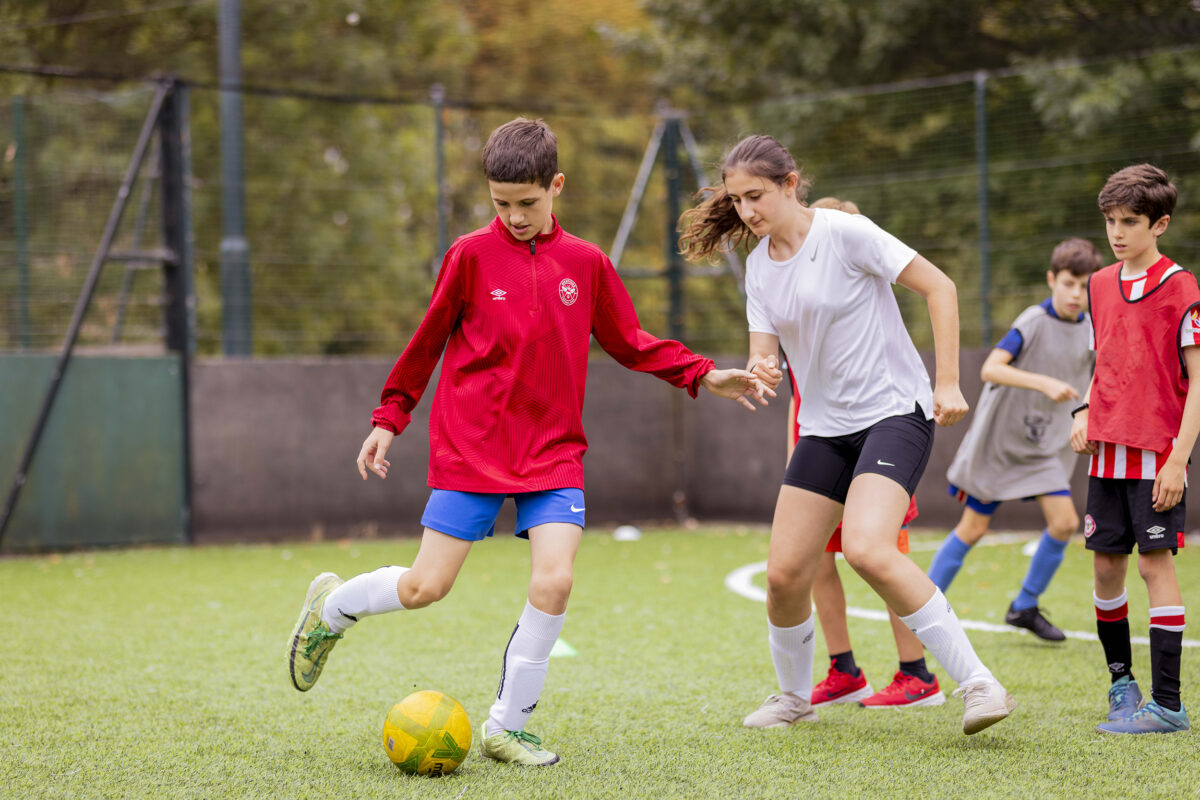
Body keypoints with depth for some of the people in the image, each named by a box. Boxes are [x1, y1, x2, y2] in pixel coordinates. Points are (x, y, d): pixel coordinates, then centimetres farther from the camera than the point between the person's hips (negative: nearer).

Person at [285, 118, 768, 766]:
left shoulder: (585, 263, 4)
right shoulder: (471, 256, -3)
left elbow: (630, 343, 14)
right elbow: (429, 339, 7)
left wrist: (704, 376, 5)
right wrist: (389, 418, 10)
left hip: (552, 451, 2)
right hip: (469, 447, -2)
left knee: (554, 579, -16)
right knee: (426, 586, -5)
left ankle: (506, 727, -1)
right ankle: (331, 606, 28)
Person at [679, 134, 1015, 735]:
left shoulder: (845, 233, -12)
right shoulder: (759, 264, 8)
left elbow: (939, 287, -11)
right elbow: (762, 351, 7)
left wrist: (947, 382, -15)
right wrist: (758, 371, -18)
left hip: (895, 411, -6)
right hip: (823, 427, 7)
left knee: (867, 550, -28)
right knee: (784, 573, 0)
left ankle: (978, 683, -22)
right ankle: (793, 696, 26)